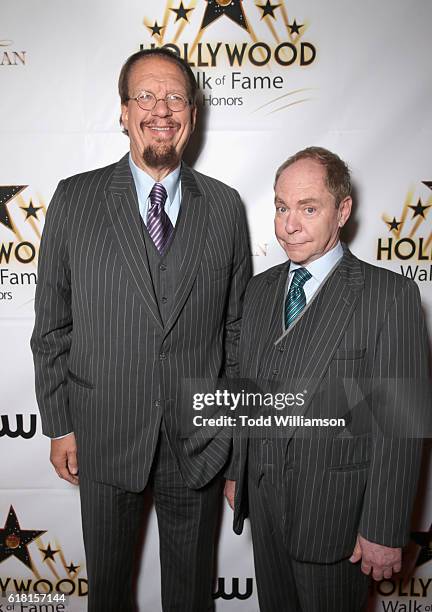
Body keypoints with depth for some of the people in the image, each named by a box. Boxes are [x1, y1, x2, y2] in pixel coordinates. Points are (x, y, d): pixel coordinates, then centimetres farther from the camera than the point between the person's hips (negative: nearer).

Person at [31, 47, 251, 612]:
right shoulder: (75, 200, -5)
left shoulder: (225, 206, -1)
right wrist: (60, 425, -1)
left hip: (199, 438, 1)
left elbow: (237, 326, 3)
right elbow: (52, 326, -2)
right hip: (104, 436, 0)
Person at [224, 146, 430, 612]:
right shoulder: (260, 289, 5)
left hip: (334, 506, -5)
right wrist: (236, 470, 12)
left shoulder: (390, 295, -14)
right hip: (263, 499, 5)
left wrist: (384, 531, -14)